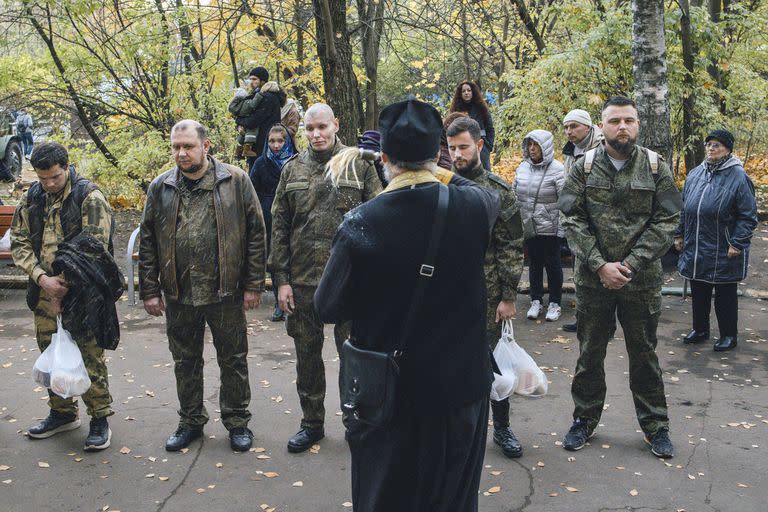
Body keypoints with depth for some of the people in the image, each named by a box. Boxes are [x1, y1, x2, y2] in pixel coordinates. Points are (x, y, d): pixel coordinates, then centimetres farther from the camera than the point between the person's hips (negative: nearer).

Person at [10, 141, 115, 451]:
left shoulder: (89, 197, -9)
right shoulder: (31, 199, 7)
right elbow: (19, 243, 6)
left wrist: (64, 290, -15)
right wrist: (43, 279, -11)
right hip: (44, 289, 6)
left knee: (89, 354, -3)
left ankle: (100, 419, 10)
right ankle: (62, 413, 30)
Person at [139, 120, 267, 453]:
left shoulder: (236, 182, -4)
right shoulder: (160, 188, 5)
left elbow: (255, 234, -3)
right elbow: (148, 242, 7)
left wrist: (253, 285, -6)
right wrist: (150, 290, 2)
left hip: (226, 291, -2)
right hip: (178, 294, 3)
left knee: (233, 360, 9)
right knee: (185, 362, 15)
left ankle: (237, 421, 25)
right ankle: (190, 421, 31)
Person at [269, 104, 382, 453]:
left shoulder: (359, 165, -1)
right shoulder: (292, 169, 7)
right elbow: (279, 227, 7)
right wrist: (281, 279, 1)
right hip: (303, 280, 3)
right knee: (307, 355, 13)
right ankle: (312, 423, 29)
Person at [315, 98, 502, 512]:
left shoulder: (360, 224, -19)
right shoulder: (476, 207, -13)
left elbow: (327, 309, -10)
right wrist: (433, 173, 16)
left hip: (387, 396, -2)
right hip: (461, 388, 2)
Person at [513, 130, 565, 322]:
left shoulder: (556, 169, -12)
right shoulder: (523, 167, 5)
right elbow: (513, 194, 14)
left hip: (550, 227, -5)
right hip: (529, 226, 5)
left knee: (553, 264, 7)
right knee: (534, 263, 14)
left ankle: (555, 303, 19)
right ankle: (536, 301, 26)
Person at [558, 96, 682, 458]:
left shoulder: (656, 168, -1)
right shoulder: (584, 167, -1)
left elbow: (666, 222, -5)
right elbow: (573, 220, -5)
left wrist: (630, 265, -14)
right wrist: (600, 265, -14)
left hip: (641, 280, 0)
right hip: (593, 279, 1)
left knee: (644, 354, 11)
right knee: (589, 353, 12)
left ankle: (655, 426, 26)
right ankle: (584, 420, 28)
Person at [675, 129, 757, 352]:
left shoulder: (738, 177, -11)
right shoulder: (696, 174, 7)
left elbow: (748, 216, -10)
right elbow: (684, 208, 16)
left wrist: (737, 244, -15)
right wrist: (680, 234, 14)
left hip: (723, 253, -5)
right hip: (695, 248, 6)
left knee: (725, 294, 7)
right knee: (698, 292, 15)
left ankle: (728, 335, 21)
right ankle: (700, 329, 32)